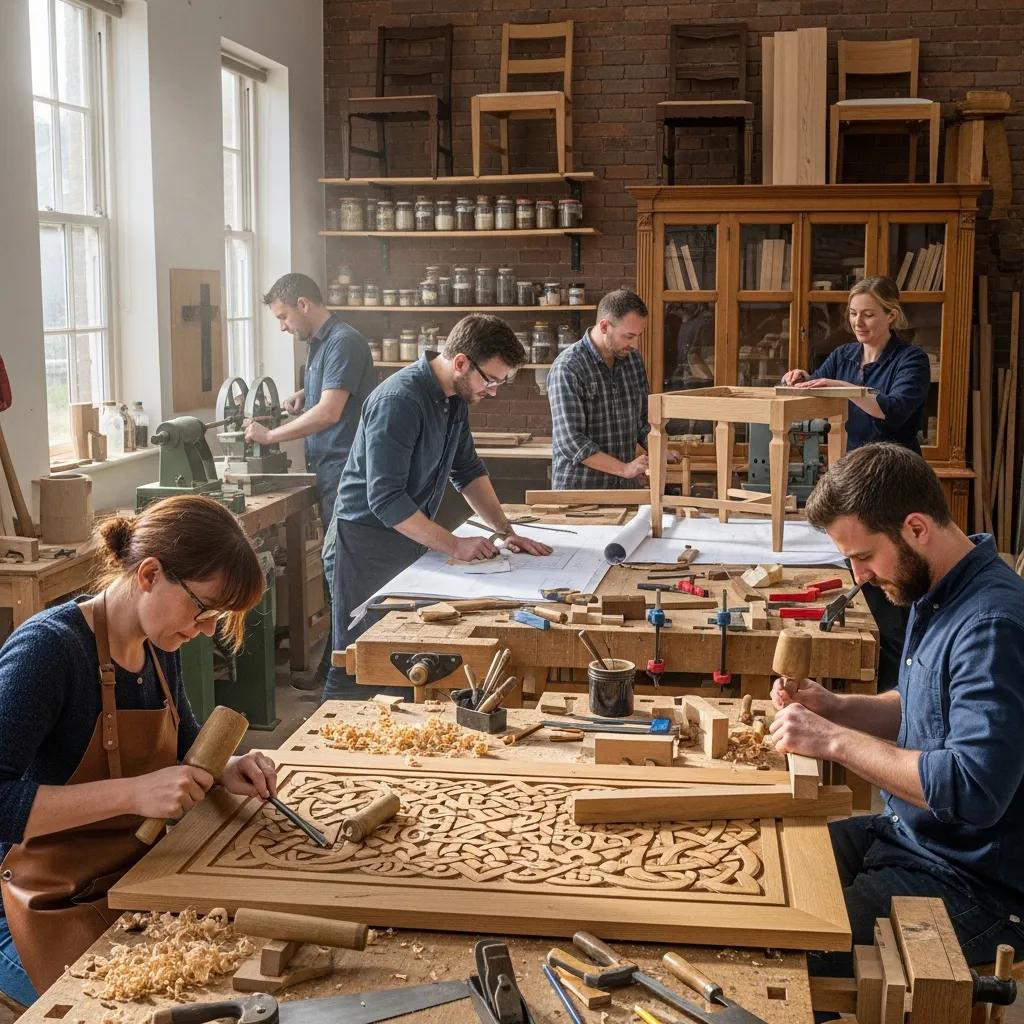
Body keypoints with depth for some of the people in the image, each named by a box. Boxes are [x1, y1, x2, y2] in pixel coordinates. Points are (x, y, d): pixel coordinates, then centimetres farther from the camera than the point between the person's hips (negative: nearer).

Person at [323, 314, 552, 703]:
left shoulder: (456, 397, 4)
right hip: (369, 543, -8)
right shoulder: (399, 401, -24)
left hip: (412, 537, 8)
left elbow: (468, 470, 13)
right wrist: (454, 545, -26)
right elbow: (385, 499, -27)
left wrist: (506, 531, 2)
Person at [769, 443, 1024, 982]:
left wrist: (835, 740, -26)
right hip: (910, 835, 10)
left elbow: (973, 790, -33)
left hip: (977, 885, -10)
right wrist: (835, 706, 1)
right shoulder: (935, 595, 6)